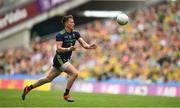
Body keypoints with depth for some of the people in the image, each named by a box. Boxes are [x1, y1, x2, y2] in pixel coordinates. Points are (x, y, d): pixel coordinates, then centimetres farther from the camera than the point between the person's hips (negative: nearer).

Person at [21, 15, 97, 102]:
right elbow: (59, 48, -21)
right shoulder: (60, 35, -15)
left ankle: (28, 88, 27)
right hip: (59, 59, -7)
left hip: (66, 60, 7)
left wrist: (89, 46, -25)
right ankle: (66, 95, -8)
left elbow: (84, 44, -3)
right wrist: (69, 49, -36)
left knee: (48, 79, 15)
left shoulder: (75, 33, 4)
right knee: (74, 73, -20)